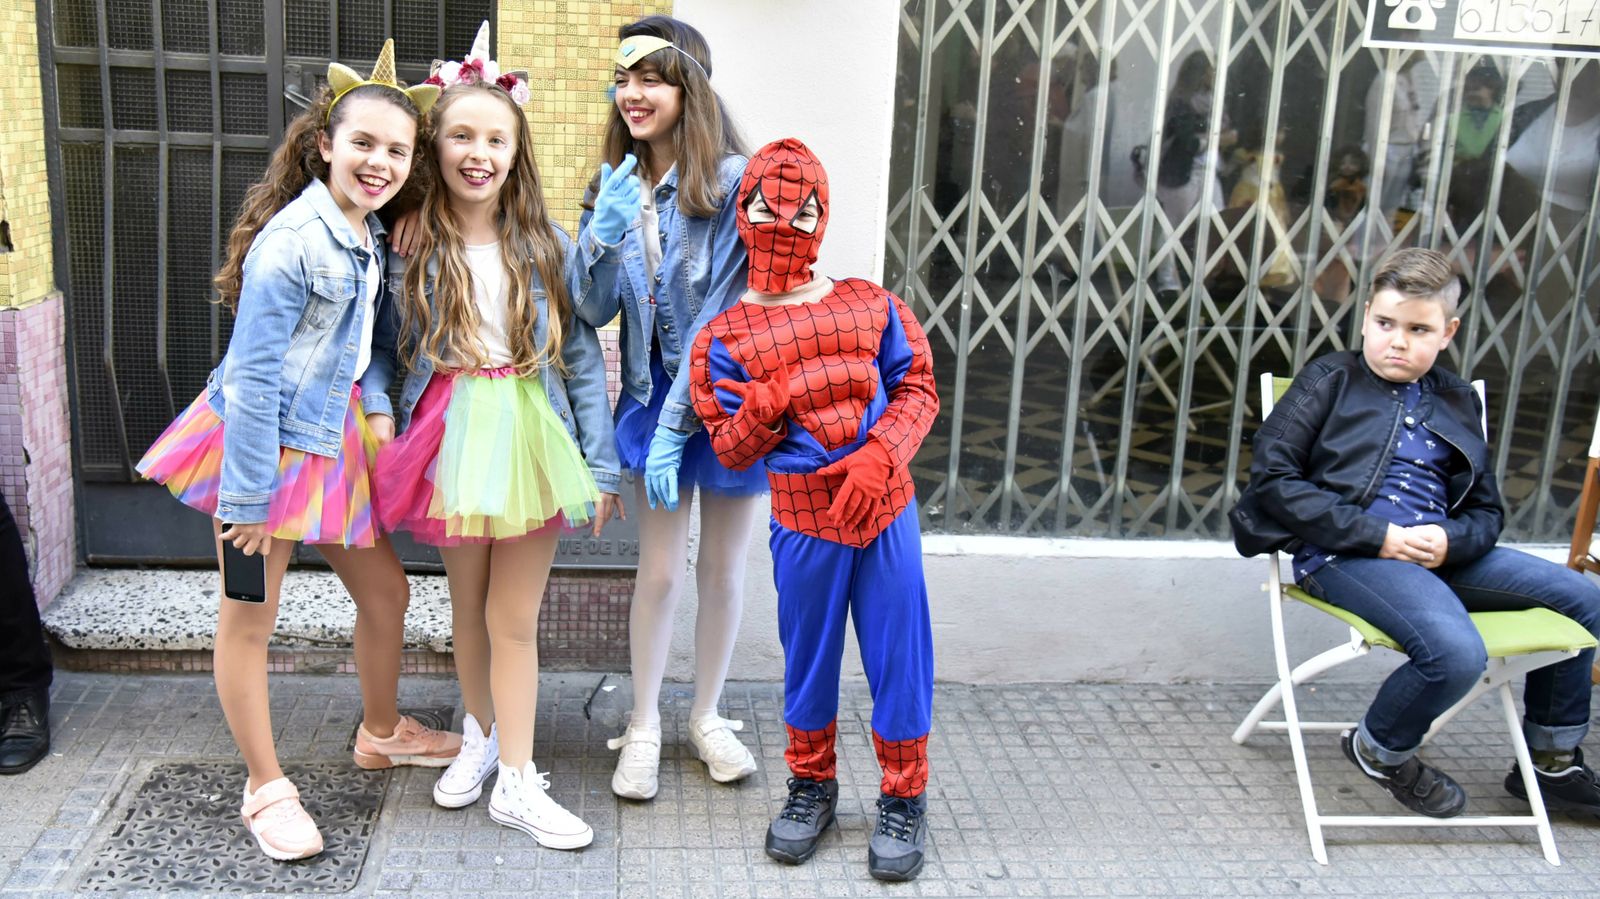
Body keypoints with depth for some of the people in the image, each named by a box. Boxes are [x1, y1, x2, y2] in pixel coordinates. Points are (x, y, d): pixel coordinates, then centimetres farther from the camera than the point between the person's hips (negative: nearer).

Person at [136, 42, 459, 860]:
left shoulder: (372, 238, 5)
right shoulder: (293, 240, -21)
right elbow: (254, 375, -21)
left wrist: (378, 405, -2)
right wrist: (247, 495, -19)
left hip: (329, 445, 9)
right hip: (263, 446, -9)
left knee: (384, 588, 17)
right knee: (248, 618, 5)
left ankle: (381, 732, 40)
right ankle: (266, 788, 20)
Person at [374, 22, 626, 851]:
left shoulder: (548, 250, -1)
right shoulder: (408, 250, -1)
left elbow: (583, 360, 0)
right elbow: (381, 349, 7)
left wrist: (600, 466, -2)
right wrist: (389, 447, -4)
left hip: (532, 441, -1)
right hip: (452, 441, 1)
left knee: (514, 617, 4)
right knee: (468, 607, 15)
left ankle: (516, 783, 15)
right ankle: (480, 737, 38)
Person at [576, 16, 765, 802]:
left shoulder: (734, 182, -16)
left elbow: (725, 316, -18)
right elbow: (593, 312, 1)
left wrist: (676, 429, -17)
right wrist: (601, 241, -20)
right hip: (652, 396, 3)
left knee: (721, 566, 11)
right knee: (659, 570, 7)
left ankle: (707, 716, 31)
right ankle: (643, 726, 24)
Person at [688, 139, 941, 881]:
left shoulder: (871, 305, 5)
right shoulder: (726, 336, 1)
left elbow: (917, 388, 2)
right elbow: (730, 450, 1)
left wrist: (877, 458, -14)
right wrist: (762, 410, -21)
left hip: (885, 505, 1)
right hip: (803, 519, 0)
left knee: (897, 651, 6)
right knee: (808, 653, 12)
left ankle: (904, 798, 25)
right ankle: (811, 785, 35)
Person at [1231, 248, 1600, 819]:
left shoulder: (1457, 402, 19)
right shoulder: (1331, 381, 4)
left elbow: (1486, 509, 19)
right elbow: (1273, 477, -7)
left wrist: (1450, 540, -7)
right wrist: (1376, 535, -14)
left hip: (1438, 553, 7)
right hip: (1343, 555, -6)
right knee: (1457, 651, -30)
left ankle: (1551, 761, 22)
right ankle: (1380, 751, 2)